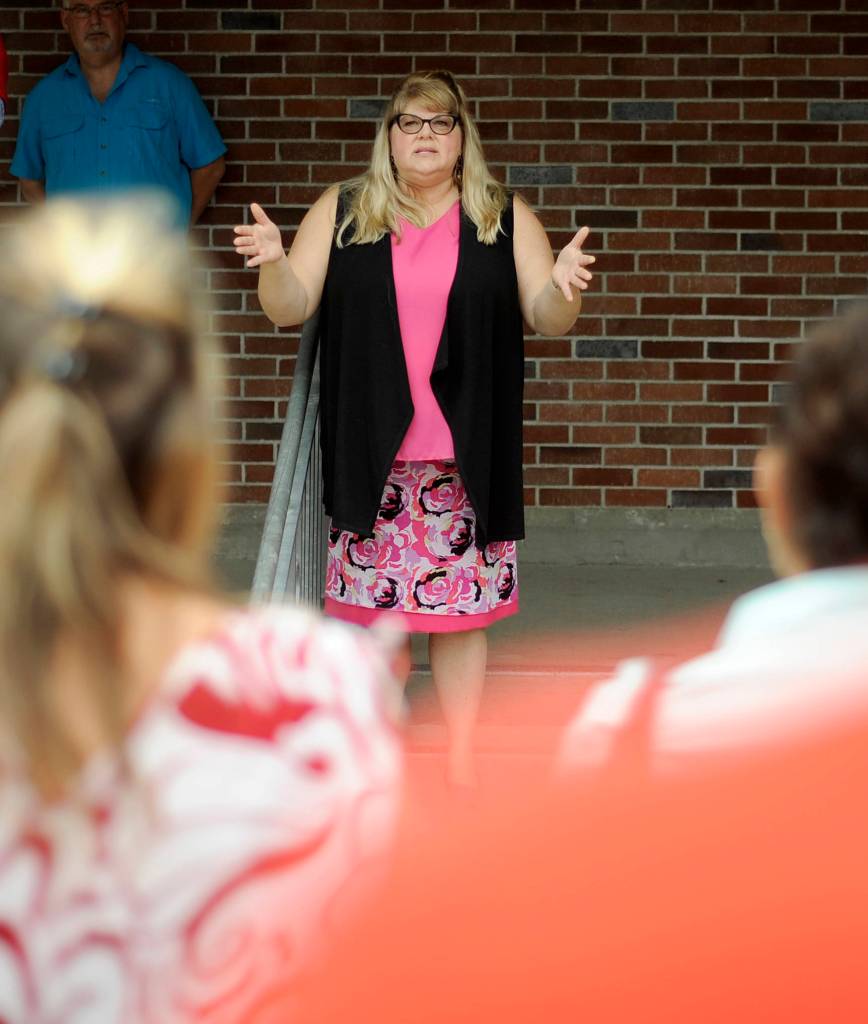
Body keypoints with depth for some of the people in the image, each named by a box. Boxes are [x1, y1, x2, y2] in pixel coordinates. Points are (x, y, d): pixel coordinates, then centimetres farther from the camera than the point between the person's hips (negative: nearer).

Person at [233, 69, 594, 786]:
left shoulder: (505, 218, 7)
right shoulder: (342, 212, 7)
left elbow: (549, 319, 3)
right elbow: (290, 309, 4)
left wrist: (561, 287, -19)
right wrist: (274, 263, -17)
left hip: (466, 454, 0)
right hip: (370, 454, 0)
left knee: (461, 604, 4)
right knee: (368, 600, 3)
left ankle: (462, 757, 16)